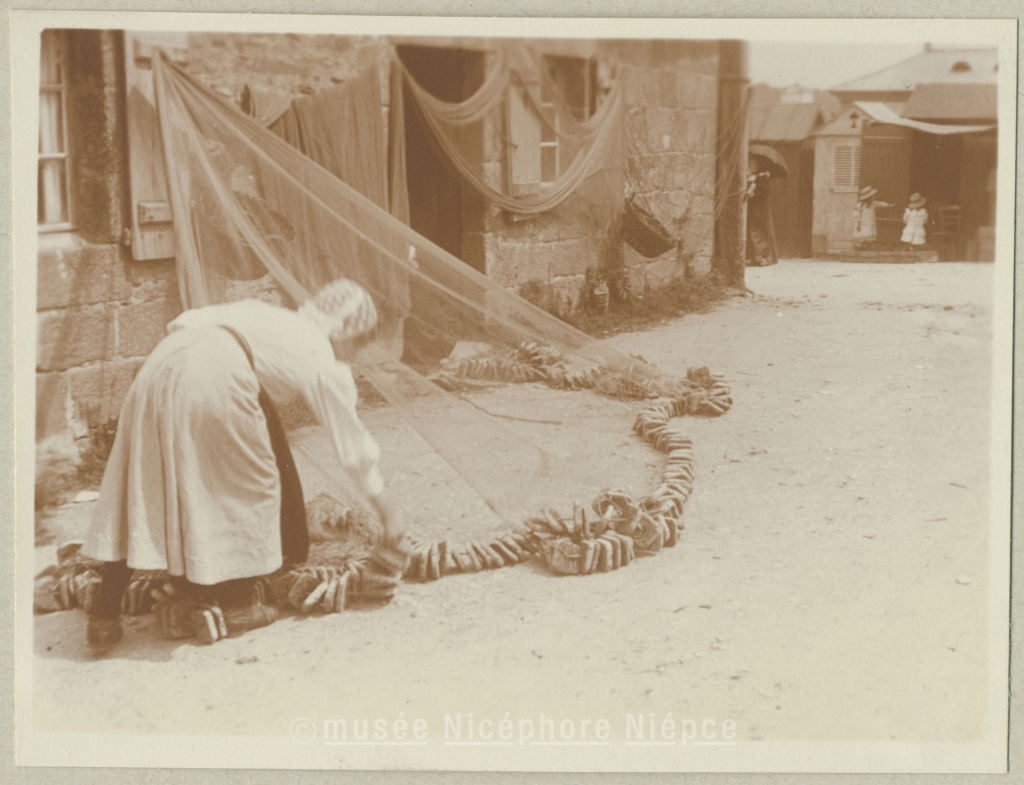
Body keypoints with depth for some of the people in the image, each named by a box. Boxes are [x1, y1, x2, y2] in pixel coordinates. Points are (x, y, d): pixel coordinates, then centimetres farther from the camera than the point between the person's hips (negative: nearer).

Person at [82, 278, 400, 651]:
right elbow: (355, 446, 21)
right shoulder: (325, 362, 16)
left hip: (159, 367, 7)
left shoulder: (265, 314, 33)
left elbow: (180, 323, 23)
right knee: (249, 488, 13)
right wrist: (386, 513, 31)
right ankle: (235, 604, 20)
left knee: (142, 490, 13)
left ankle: (105, 614, 14)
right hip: (216, 382, -7)